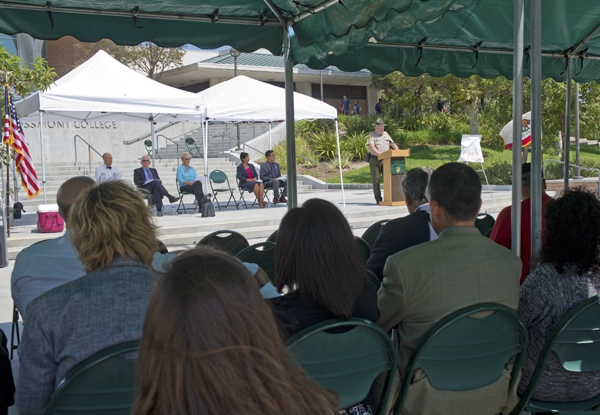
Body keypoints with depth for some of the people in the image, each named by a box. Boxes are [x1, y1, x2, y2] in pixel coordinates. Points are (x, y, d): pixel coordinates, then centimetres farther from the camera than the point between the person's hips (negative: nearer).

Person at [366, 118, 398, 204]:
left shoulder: (386, 134, 17)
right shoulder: (371, 135, -1)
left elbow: (393, 144, 17)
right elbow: (371, 147, -15)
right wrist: (380, 154, -27)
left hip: (385, 160, 4)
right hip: (374, 159, -4)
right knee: (376, 179, -3)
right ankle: (378, 199, 1)